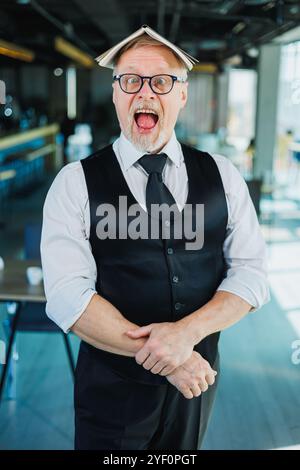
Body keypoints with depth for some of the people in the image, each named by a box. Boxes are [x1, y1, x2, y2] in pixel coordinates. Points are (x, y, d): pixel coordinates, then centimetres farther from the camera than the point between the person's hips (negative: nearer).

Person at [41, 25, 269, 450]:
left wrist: (187, 331, -22)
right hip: (111, 387, -2)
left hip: (197, 379, 3)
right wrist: (160, 356, -21)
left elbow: (250, 272, -5)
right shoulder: (75, 183, -10)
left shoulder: (222, 176, -2)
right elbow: (69, 296, -17)